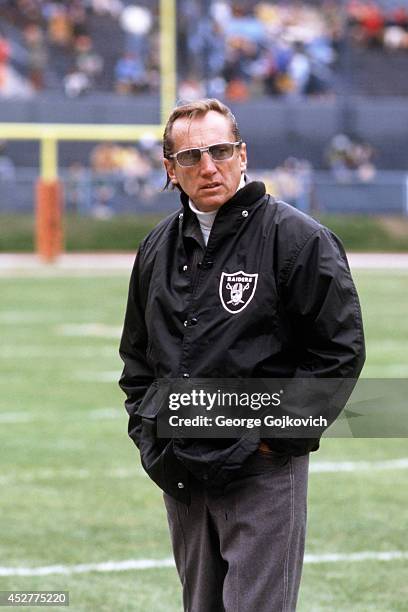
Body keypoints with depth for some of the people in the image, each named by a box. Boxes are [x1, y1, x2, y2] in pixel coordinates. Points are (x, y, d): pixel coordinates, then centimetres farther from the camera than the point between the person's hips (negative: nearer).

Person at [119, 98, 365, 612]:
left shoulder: (298, 239, -7)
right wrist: (146, 427, 11)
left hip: (263, 472, -6)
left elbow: (340, 348, -9)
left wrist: (279, 433, -11)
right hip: (178, 472, 6)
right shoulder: (158, 248, 12)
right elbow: (137, 353, 24)